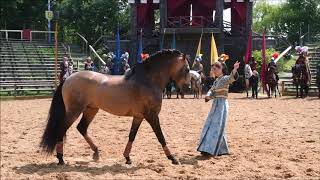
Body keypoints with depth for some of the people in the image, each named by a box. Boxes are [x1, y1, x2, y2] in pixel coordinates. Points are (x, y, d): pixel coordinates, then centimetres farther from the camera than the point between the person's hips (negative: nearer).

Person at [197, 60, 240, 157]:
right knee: (209, 126, 11)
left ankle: (210, 149, -9)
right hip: (215, 105, 9)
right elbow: (211, 90, 15)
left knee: (216, 127, -9)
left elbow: (232, 77, -31)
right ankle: (222, 149, 19)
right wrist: (208, 96, -8)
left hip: (222, 105, -9)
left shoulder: (225, 79, -11)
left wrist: (234, 70, -52)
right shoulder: (216, 81, 14)